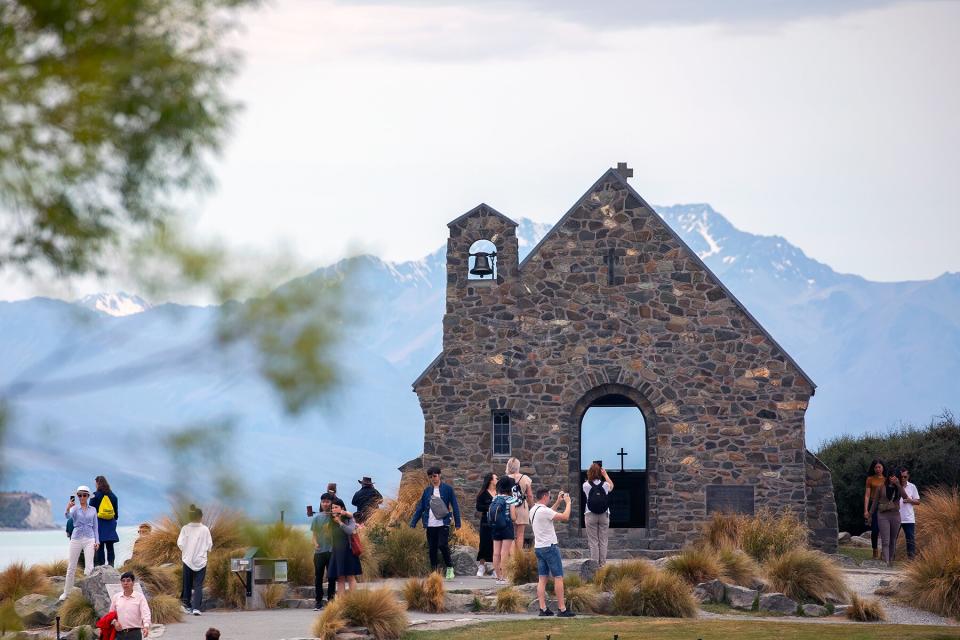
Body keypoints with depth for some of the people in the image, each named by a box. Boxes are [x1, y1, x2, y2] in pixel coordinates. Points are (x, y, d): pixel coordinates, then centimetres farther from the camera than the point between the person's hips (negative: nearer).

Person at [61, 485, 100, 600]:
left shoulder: (93, 510, 8)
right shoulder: (75, 508, 1)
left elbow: (95, 527, 12)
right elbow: (68, 516, -21)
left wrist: (97, 541, 3)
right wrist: (68, 509, -44)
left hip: (89, 539, 1)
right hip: (76, 538, -1)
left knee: (89, 567, -9)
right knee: (71, 566, 4)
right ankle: (66, 592, 15)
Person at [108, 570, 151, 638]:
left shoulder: (139, 596, -1)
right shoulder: (116, 597, 10)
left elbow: (145, 613, -12)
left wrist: (146, 626, -31)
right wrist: (115, 622, -3)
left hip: (135, 633, -4)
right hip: (120, 633, 4)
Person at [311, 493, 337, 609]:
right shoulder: (317, 518, 7)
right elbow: (314, 534, 7)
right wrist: (315, 544, -10)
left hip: (332, 551, -1)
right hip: (319, 552, 1)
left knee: (332, 577, 3)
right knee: (318, 577, 3)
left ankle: (331, 600, 11)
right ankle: (319, 602, 8)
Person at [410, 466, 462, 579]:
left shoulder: (448, 489, 1)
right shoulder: (427, 490, 10)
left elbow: (455, 506, 2)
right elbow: (420, 508, 12)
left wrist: (457, 523, -3)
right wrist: (413, 523, 7)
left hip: (443, 524, -4)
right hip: (430, 525, 4)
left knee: (443, 545, -14)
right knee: (432, 548, 4)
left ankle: (450, 568, 4)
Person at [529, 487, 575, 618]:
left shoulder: (533, 510, 10)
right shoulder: (544, 510, -17)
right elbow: (565, 517, -17)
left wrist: (558, 502, 28)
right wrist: (568, 503, -3)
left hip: (538, 547, 9)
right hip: (549, 547, -9)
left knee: (542, 578, 6)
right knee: (558, 578, -4)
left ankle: (543, 608, 2)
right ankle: (562, 609, -5)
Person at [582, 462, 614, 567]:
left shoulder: (586, 485, -9)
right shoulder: (605, 484, -6)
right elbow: (611, 486, 18)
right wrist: (605, 474, 25)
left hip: (590, 515, -1)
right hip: (604, 515, 1)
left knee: (593, 541, 2)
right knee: (603, 541, 7)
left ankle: (594, 564, 1)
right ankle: (603, 564, 7)